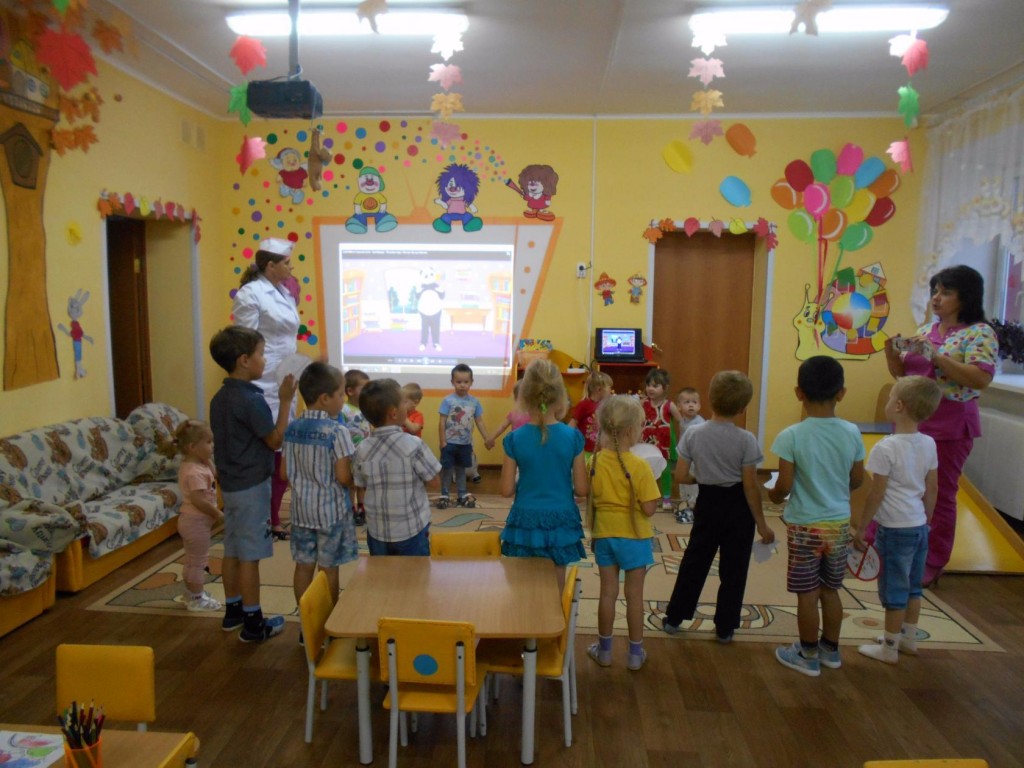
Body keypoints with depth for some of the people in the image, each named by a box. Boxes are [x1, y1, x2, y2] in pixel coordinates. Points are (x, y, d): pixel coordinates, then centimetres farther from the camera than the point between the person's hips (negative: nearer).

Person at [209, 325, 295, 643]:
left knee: (232, 550, 17)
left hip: (229, 483, 9)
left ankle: (233, 610, 30)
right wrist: (285, 400, -15)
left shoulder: (220, 398, 7)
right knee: (250, 555, 0)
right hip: (251, 485, -9)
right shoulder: (251, 400, -20)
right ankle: (253, 623, 9)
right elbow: (276, 441, -17)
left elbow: (229, 439, 13)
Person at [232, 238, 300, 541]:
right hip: (262, 385, -8)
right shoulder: (249, 294, -10)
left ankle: (274, 520, 23)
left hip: (283, 383, 8)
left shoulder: (284, 293, 14)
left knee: (282, 453, 11)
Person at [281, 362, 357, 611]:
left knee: (304, 566, 13)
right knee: (328, 569, 6)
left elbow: (285, 472, 6)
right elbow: (344, 477, -20)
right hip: (330, 510, -5)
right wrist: (357, 475, 0)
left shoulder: (291, 428, 0)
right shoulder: (337, 432, -19)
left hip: (301, 508, 6)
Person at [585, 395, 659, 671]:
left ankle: (604, 649, 28)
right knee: (634, 595, 11)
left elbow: (590, 500, 2)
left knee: (608, 592, 15)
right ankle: (635, 653, 24)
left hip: (604, 534, 4)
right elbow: (649, 508, -19)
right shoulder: (640, 467, -20)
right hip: (633, 537, -3)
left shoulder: (594, 462, -7)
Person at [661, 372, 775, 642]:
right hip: (737, 506, -2)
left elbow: (681, 476, -8)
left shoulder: (693, 433, -10)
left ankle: (674, 618, 26)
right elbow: (750, 486, -14)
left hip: (708, 502, 2)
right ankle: (724, 628, 22)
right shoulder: (746, 439, -16)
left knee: (694, 562, 17)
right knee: (733, 569, 12)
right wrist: (761, 524, -5)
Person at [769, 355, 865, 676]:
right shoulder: (852, 433, -6)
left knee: (807, 594, 9)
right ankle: (830, 650, 35)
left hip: (805, 526, -4)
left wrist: (773, 495, 5)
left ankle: (809, 656, 23)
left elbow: (784, 485, -17)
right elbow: (857, 481, 3)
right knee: (830, 590, 19)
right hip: (839, 524, 4)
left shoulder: (791, 435, -18)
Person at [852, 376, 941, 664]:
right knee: (912, 586, 20)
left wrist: (860, 528, -6)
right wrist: (926, 520, 21)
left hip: (895, 529, -7)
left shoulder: (886, 448, -20)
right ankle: (909, 638, 35)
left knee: (894, 590, 5)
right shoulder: (929, 444, 0)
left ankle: (889, 648, 17)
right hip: (919, 526, 7)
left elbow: (877, 494, -16)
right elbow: (932, 489, 8)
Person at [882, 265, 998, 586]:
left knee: (939, 495, 5)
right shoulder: (926, 328, 10)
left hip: (949, 425, -6)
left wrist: (935, 356, -25)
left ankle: (932, 564, 19)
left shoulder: (979, 333, -9)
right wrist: (891, 348, -5)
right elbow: (901, 372, 14)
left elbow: (981, 379, -22)